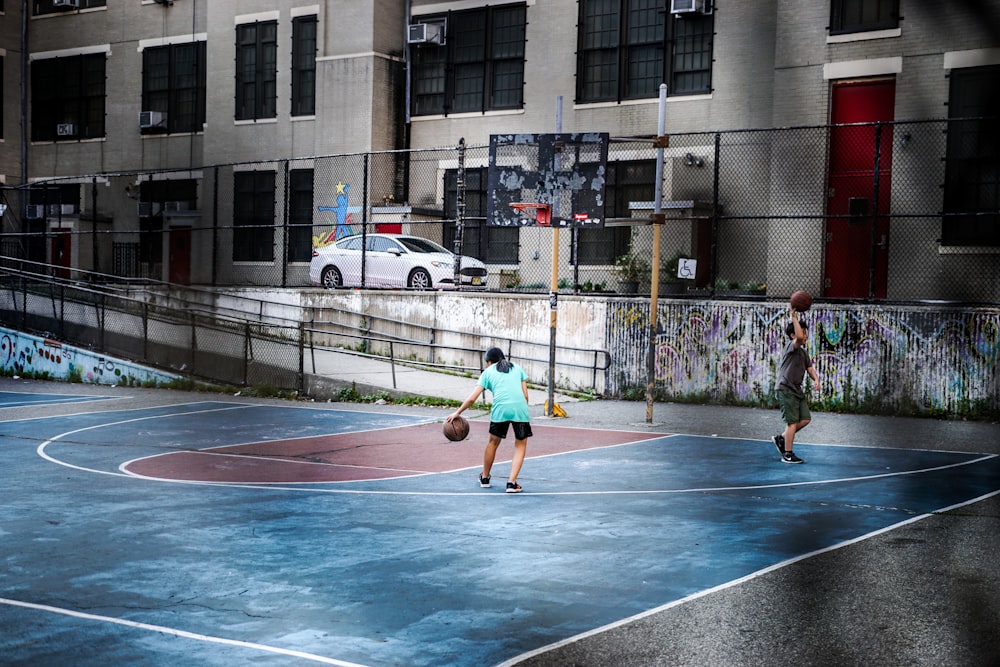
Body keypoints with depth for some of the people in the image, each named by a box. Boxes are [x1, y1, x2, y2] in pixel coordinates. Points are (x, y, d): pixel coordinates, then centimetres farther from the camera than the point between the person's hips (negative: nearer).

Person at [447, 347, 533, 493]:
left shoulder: (488, 372, 19)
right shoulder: (517, 368, 24)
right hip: (520, 408, 0)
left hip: (500, 408, 0)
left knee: (493, 442, 22)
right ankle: (512, 482, 3)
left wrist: (457, 412, 23)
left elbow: (472, 398, 13)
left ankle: (485, 478, 38)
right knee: (521, 445, 15)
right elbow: (525, 395, 14)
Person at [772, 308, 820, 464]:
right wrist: (794, 318, -27)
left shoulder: (803, 352, 17)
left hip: (797, 390, 9)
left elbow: (810, 369, 11)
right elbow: (798, 338, -33)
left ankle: (780, 439, 20)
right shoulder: (791, 346, -11)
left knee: (805, 419, 5)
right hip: (786, 389, -9)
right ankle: (787, 455, 0)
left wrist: (816, 379, -9)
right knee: (793, 422, -7)